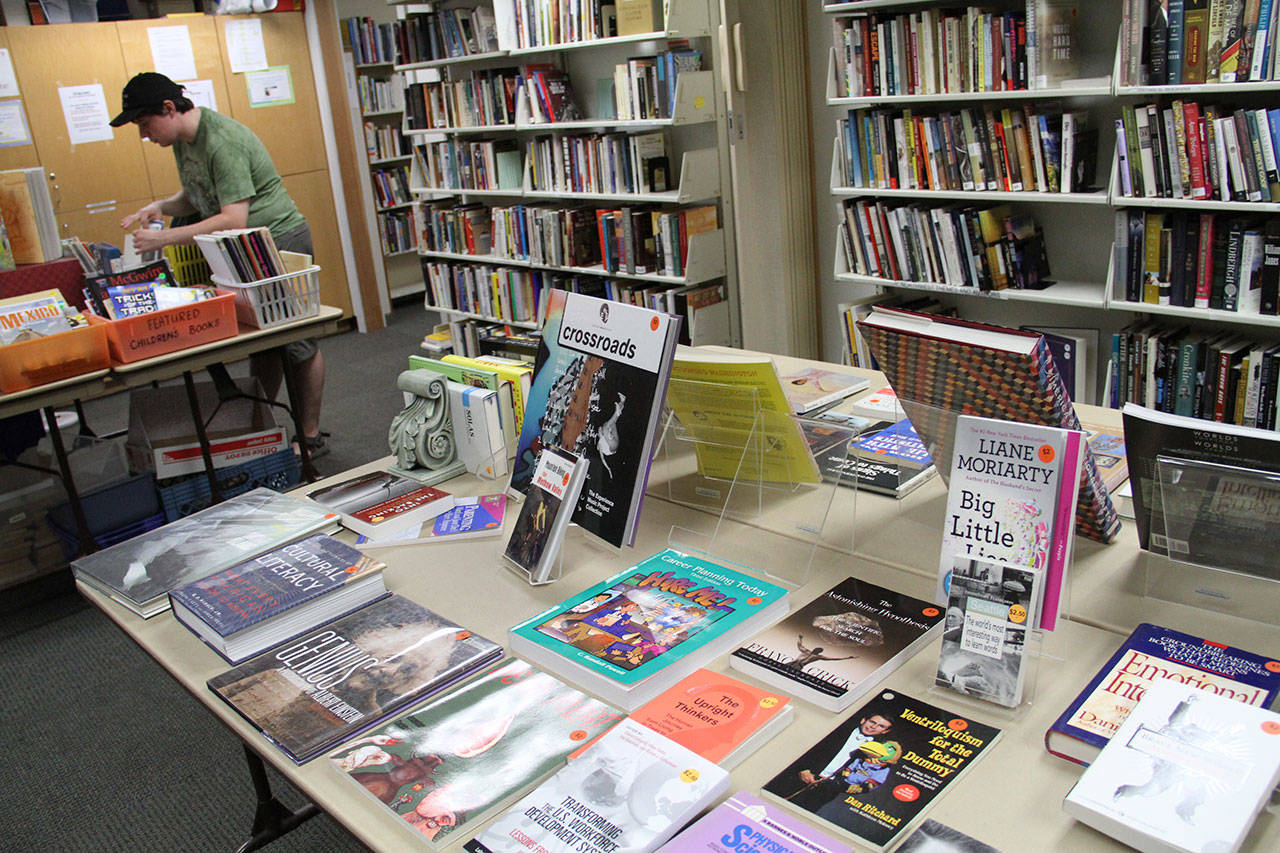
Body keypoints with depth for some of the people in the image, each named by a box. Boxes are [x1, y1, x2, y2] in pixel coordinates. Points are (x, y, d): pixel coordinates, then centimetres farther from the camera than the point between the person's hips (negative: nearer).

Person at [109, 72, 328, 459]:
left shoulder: (222, 141, -23)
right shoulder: (183, 139, 7)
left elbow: (234, 220, -29)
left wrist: (164, 239, -27)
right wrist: (160, 207, 1)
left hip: (279, 240, -9)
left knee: (298, 343, -1)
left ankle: (310, 437, 9)